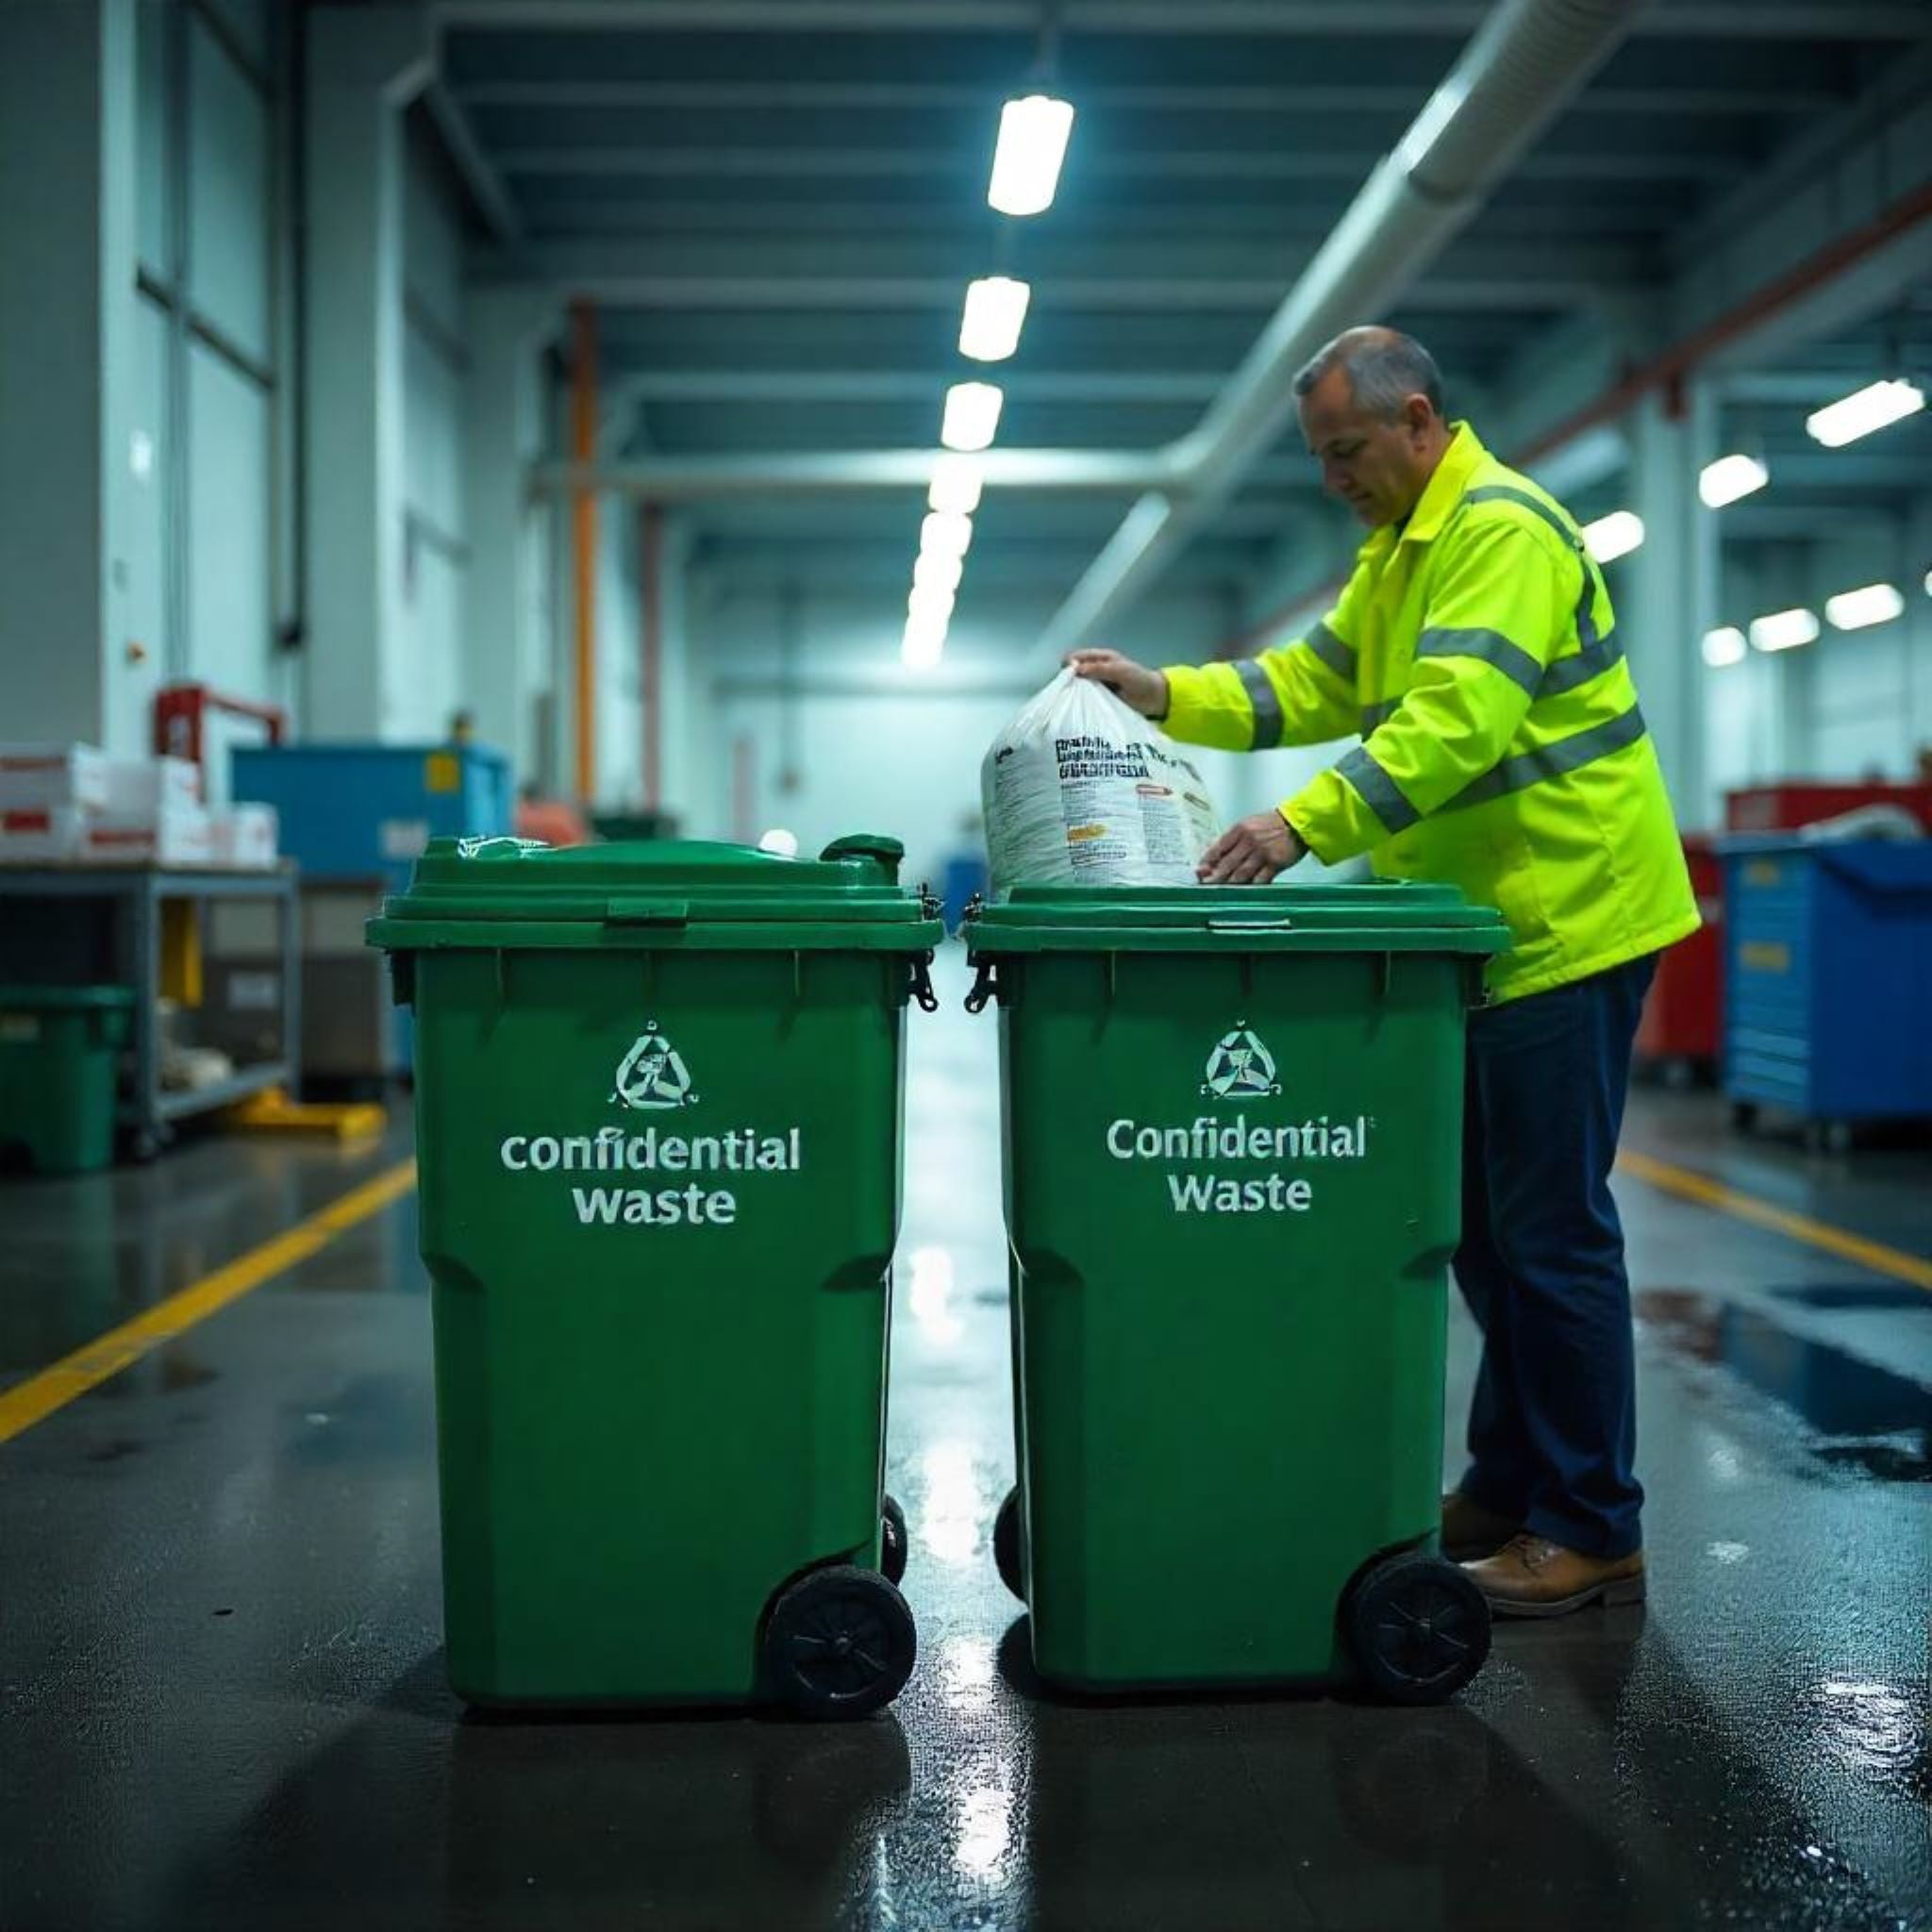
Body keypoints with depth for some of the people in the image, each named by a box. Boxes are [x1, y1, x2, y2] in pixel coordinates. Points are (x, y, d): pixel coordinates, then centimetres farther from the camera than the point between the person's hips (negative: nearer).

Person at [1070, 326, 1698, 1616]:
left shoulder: (1502, 530, -15)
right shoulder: (1403, 549, 17)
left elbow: (1457, 718, -27)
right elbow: (1318, 683, 16)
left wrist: (1305, 824, -34)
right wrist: (1168, 697, 4)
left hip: (1565, 920, -10)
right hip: (1489, 929, 10)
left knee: (1551, 1233, -5)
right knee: (1484, 1224, 14)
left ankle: (1593, 1534, 4)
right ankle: (1509, 1488, 25)